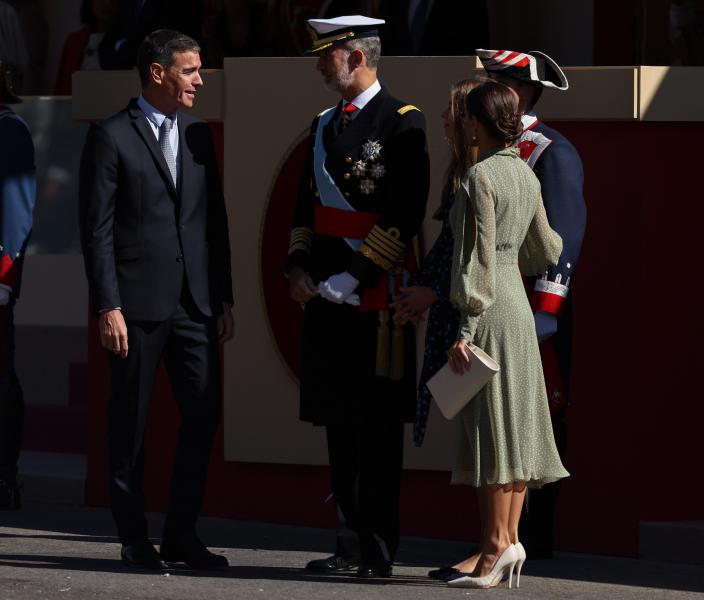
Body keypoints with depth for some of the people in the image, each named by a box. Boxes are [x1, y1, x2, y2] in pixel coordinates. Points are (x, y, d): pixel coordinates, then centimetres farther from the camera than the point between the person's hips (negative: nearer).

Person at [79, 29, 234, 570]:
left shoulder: (199, 135, 13)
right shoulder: (112, 137, -4)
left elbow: (215, 221, 16)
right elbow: (97, 229, -7)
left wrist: (224, 298, 11)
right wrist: (108, 307, -13)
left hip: (195, 302, 5)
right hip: (138, 303, -5)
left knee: (204, 414, 1)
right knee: (131, 423, 2)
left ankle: (182, 536, 10)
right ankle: (134, 540, 9)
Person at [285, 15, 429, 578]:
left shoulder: (402, 123, -7)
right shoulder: (324, 125, 16)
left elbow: (405, 216, -14)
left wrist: (352, 279, -16)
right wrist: (299, 267, 5)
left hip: (375, 296, -7)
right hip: (327, 297, 8)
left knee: (378, 426, -4)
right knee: (338, 423, 9)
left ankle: (379, 548, -1)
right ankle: (350, 543, 15)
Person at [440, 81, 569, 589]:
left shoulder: (482, 176, -14)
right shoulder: (526, 175, 10)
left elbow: (479, 257, -18)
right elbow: (545, 250, 18)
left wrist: (465, 330, -19)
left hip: (489, 307, -9)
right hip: (519, 302, 9)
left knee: (488, 424, -7)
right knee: (515, 423, 9)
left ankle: (495, 546, -8)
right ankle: (510, 539, 11)